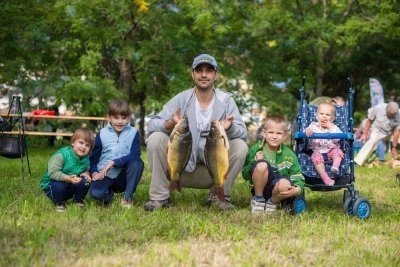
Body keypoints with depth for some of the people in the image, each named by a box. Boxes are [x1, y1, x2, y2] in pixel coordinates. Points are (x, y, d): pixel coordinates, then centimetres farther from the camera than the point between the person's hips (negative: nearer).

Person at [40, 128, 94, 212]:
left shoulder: (86, 159, -6)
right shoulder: (62, 155, -27)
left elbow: (86, 169, 14)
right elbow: (53, 173, -34)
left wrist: (86, 173, -12)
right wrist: (68, 178, -46)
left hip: (71, 187, 5)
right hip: (52, 182, -5)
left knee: (85, 181, -19)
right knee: (58, 185, -38)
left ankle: (78, 200, 9)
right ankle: (59, 203, -5)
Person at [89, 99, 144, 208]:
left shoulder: (133, 133, -3)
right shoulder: (102, 134, 0)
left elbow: (135, 155, -16)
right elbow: (94, 157, 3)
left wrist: (114, 162, -25)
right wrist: (94, 173, -17)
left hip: (123, 176, 1)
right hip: (105, 176, -1)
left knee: (138, 162, -29)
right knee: (95, 192, -32)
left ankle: (128, 197, -14)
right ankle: (109, 194, 6)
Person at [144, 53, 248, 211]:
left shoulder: (226, 100, -2)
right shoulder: (181, 99, -4)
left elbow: (243, 133, -11)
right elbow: (151, 125, -12)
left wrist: (229, 128, -36)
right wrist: (169, 124, -36)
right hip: (182, 165, 0)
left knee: (240, 146, -22)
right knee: (155, 138, -20)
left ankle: (219, 195, -2)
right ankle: (160, 197, -8)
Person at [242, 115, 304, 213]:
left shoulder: (289, 155, 0)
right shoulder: (255, 150, -2)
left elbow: (298, 178, 0)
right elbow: (245, 175, 0)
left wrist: (297, 189, -24)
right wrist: (254, 161, -19)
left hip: (276, 189, 1)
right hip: (260, 187, 0)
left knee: (285, 184, -37)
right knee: (262, 165, -31)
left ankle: (272, 202, 0)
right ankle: (258, 199, -8)